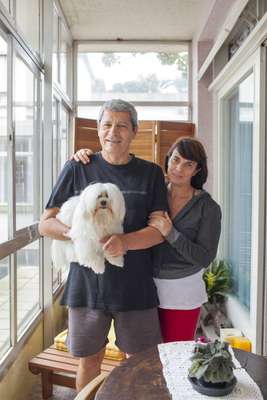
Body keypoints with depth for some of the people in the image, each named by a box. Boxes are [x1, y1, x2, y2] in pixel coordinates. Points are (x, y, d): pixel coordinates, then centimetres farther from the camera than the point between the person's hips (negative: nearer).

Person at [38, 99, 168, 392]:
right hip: (87, 283, 0)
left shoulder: (150, 173, 3)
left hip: (135, 286, 0)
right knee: (89, 360, 16)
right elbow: (45, 224, 1)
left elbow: (159, 229, -4)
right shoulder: (77, 169, 1)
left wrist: (125, 241, -24)